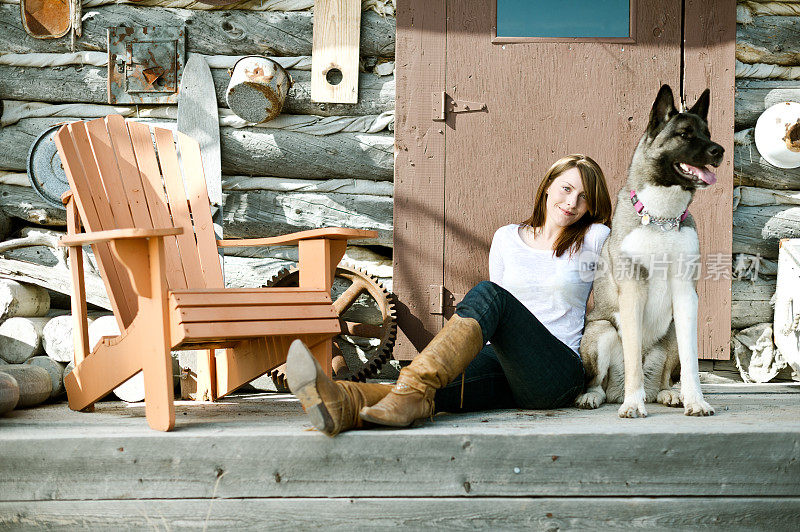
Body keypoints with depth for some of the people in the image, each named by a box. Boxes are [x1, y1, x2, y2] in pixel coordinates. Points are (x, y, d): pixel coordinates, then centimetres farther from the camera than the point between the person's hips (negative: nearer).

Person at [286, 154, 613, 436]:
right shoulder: (507, 238, 19)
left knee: (487, 294, -31)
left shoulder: (595, 239, 9)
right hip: (504, 364, 3)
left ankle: (414, 389, -51)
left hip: (561, 373, -3)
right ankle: (342, 404, -62)